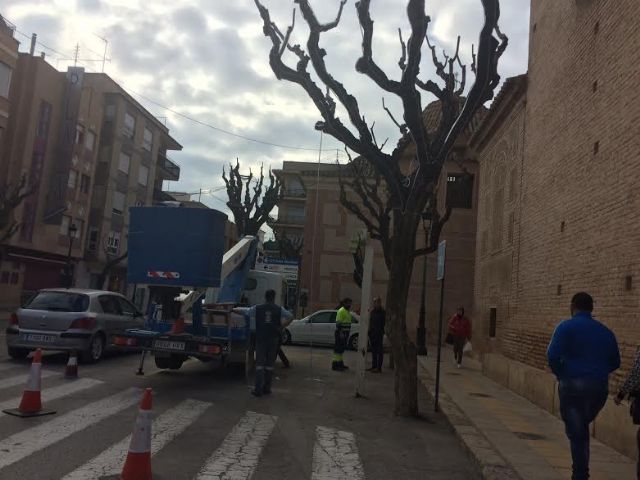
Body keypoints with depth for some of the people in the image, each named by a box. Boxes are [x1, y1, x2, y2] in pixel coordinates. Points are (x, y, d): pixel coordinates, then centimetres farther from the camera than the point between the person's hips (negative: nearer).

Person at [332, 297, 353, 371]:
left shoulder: (348, 311, 18)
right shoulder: (341, 311, -13)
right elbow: (338, 322, -20)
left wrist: (347, 333, 23)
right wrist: (341, 332, -25)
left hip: (345, 333, 10)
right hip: (340, 333, -10)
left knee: (342, 348, 14)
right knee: (338, 348, -9)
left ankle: (340, 363, 21)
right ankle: (335, 364, -9)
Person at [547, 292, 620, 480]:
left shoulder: (566, 327, -6)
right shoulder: (605, 331, 10)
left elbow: (553, 355, -18)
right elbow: (615, 363, 14)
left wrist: (560, 373, -1)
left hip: (572, 386, -5)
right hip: (600, 387, 5)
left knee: (576, 433, 6)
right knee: (582, 429, 24)